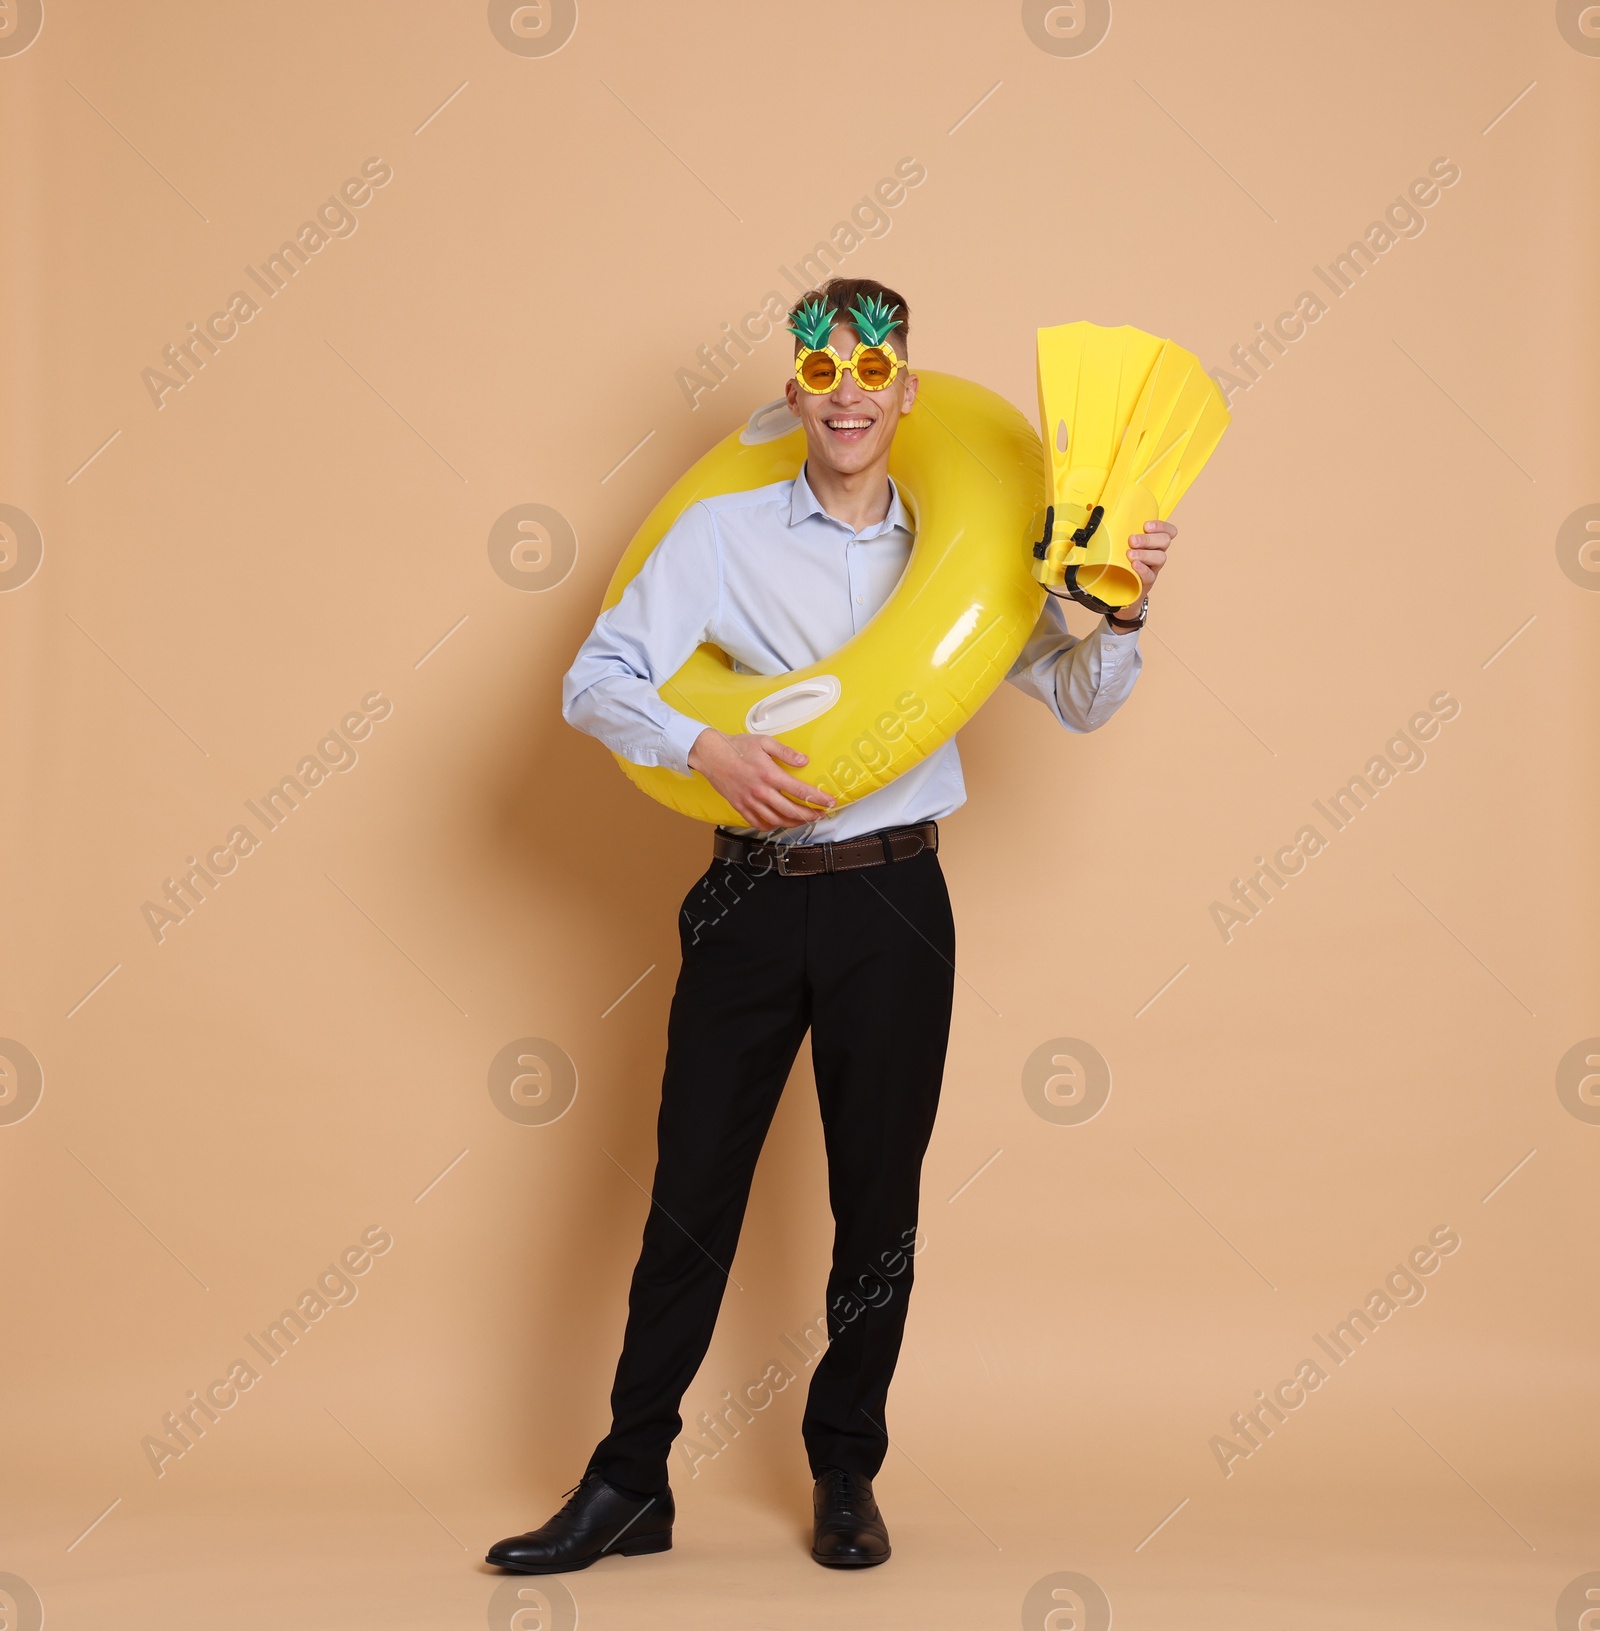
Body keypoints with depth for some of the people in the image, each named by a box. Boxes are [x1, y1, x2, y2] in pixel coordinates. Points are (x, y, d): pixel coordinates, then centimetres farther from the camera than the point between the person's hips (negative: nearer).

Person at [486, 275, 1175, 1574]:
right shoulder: (722, 534, 2)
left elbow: (1079, 703, 9)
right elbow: (595, 683, -2)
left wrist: (1121, 609, -10)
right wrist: (710, 750, -18)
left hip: (893, 901, 1)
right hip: (752, 896, -1)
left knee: (879, 1200, 8)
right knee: (692, 1190, 3)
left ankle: (847, 1475, 24)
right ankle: (630, 1483, 14)